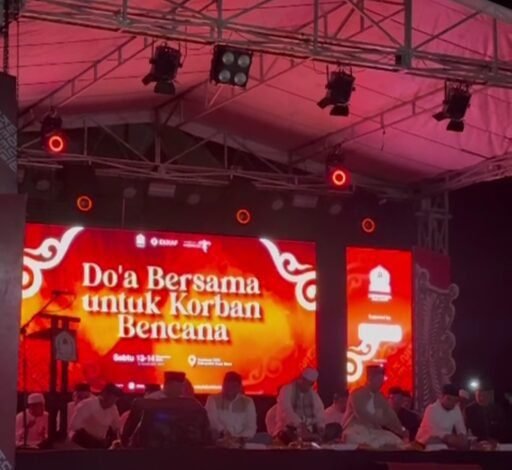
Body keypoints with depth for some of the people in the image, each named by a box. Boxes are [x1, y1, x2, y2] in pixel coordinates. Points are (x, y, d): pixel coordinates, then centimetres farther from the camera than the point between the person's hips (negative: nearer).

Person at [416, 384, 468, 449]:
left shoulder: (456, 409, 3)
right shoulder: (432, 409, -16)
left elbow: (461, 430, 4)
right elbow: (435, 432, -27)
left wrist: (461, 438, -19)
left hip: (444, 443, 7)